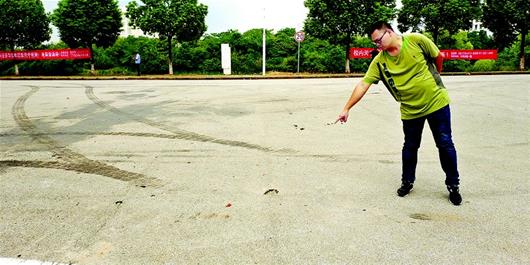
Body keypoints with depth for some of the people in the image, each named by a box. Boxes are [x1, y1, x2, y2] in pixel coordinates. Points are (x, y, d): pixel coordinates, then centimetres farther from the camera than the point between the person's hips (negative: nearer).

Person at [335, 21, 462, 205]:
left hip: (437, 102, -1)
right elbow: (363, 85, -9)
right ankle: (407, 182, 31)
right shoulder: (379, 61, -7)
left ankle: (453, 185, 21)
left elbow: (438, 57, 3)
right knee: (410, 148, 10)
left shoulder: (416, 40, -12)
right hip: (410, 110, 2)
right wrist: (346, 109, -12)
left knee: (445, 145, 5)